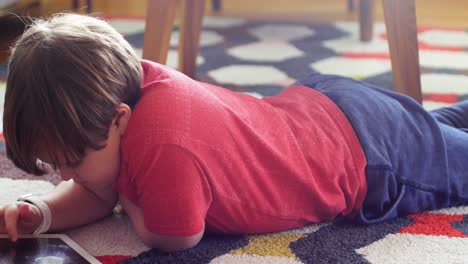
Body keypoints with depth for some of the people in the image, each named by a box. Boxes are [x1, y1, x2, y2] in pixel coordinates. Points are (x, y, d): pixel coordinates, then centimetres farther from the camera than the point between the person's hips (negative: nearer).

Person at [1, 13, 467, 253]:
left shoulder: (165, 151, -42)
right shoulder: (124, 84, -17)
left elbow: (172, 237, -25)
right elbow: (97, 195, -3)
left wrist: (129, 197, -12)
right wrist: (41, 212, -20)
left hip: (371, 157, -7)